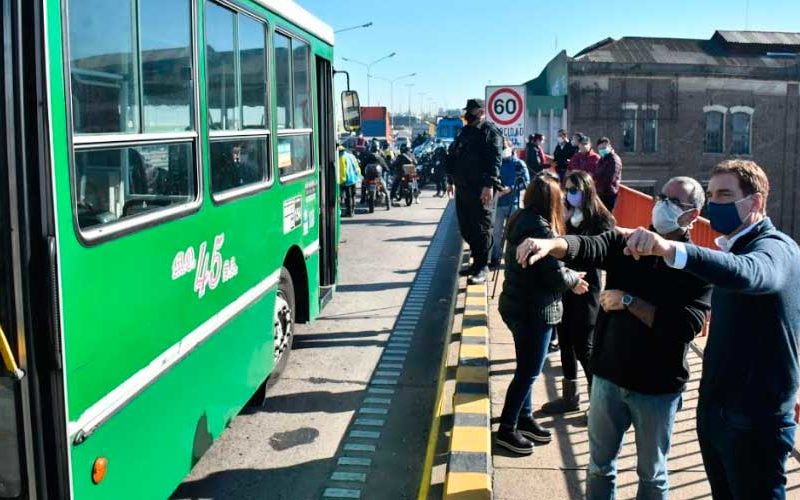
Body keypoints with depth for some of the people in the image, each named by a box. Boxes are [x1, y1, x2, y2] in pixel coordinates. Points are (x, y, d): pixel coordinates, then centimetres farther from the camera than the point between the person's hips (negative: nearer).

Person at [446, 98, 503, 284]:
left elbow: (495, 160, -17)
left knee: (481, 228, -5)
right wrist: (451, 180, 19)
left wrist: (489, 185, -24)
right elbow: (453, 156, 23)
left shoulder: (490, 132, -7)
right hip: (463, 187, 8)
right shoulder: (464, 132, 18)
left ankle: (482, 267, 0)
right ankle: (477, 262, 24)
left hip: (481, 190, -8)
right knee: (466, 227, 12)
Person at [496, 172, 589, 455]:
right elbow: (555, 275, -21)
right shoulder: (541, 229, -24)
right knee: (528, 371, 4)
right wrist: (574, 280, -1)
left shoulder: (520, 220, 5)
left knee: (526, 368, 20)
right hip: (534, 311, -9)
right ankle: (507, 429, 14)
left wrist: (568, 275, 8)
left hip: (516, 304, 9)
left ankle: (524, 418, 34)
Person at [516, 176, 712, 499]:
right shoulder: (626, 243, -2)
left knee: (651, 473, 18)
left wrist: (629, 301, -23)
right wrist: (551, 244, -43)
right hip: (609, 376, 3)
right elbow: (586, 247, -22)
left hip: (658, 387, -2)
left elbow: (687, 326, -22)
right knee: (600, 465, 19)